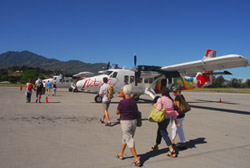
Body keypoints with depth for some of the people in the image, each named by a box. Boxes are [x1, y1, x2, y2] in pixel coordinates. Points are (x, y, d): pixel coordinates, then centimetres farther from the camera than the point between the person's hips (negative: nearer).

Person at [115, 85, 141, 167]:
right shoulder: (134, 102, 0)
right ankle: (121, 154, 38)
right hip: (134, 121, 7)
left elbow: (117, 112, -6)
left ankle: (137, 160, -2)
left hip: (125, 122, -7)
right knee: (125, 138, 22)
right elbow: (136, 111, 9)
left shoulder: (122, 102, -18)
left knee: (130, 140, -1)